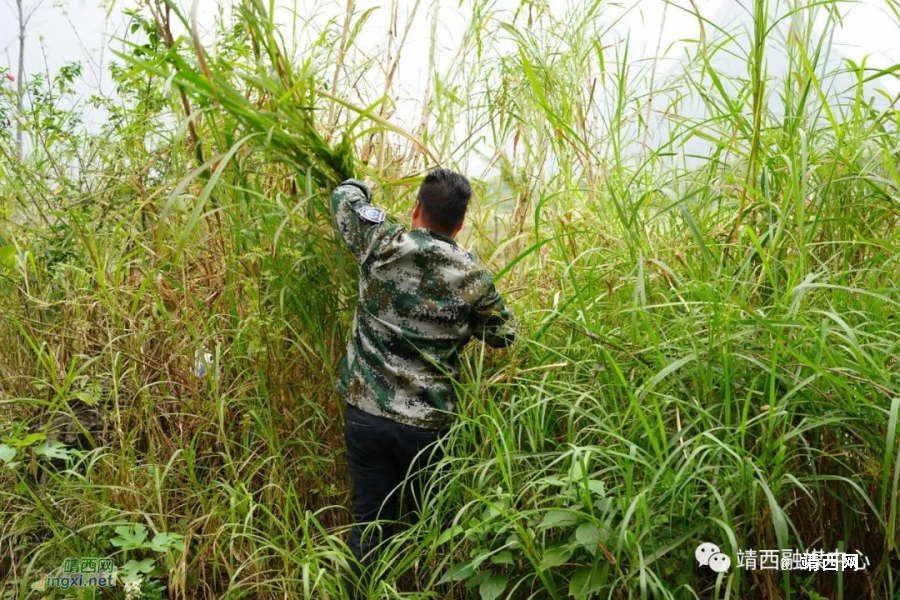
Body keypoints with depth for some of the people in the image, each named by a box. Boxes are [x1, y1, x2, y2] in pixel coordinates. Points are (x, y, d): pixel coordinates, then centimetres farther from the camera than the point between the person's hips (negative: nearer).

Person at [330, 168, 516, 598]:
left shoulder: (382, 243, -4)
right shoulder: (473, 278, -7)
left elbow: (344, 197, 14)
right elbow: (506, 334, 7)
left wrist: (361, 184, 36)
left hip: (365, 413, 2)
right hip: (427, 422, -1)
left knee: (369, 524, 12)